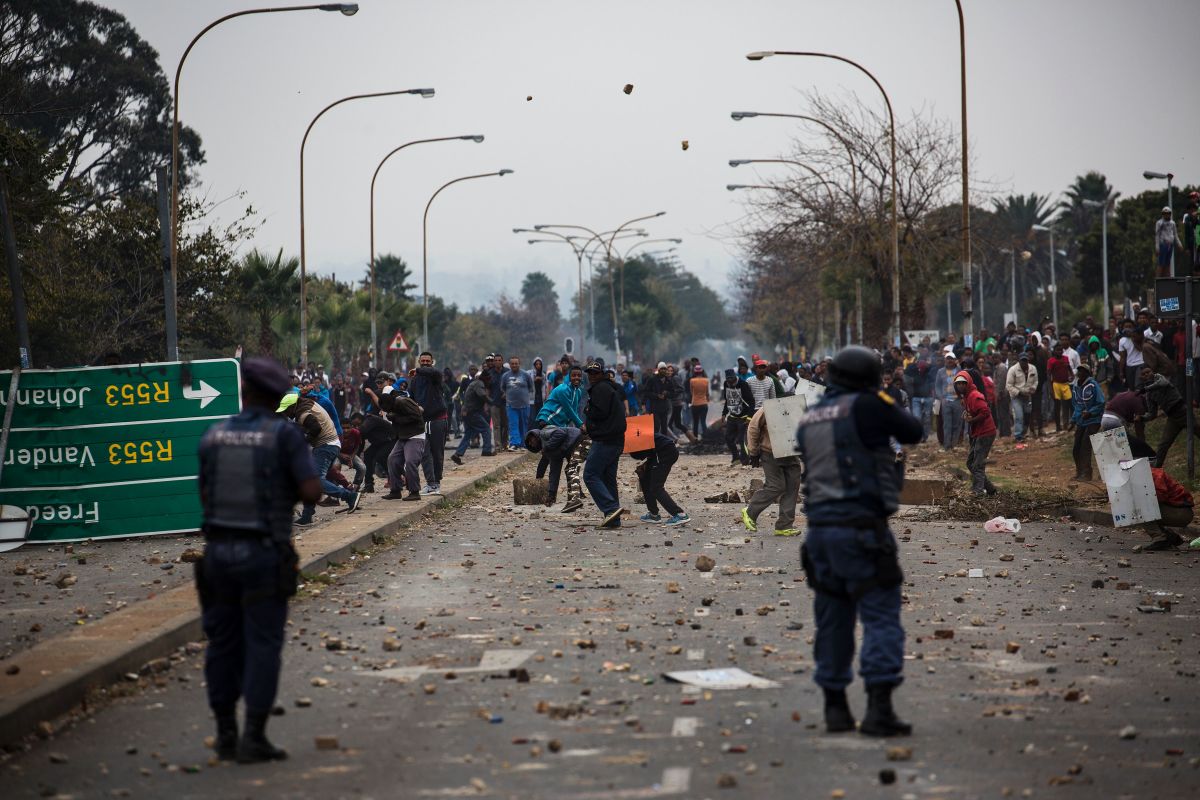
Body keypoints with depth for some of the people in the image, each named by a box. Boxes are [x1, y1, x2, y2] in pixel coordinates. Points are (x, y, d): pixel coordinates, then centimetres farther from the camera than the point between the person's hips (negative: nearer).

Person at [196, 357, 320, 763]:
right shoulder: (285, 434, -7)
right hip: (264, 554, -4)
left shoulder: (214, 435, 6)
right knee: (262, 646, 1)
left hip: (218, 550, 4)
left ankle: (226, 736, 15)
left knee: (223, 644, 12)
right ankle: (253, 740, -3)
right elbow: (312, 493, -12)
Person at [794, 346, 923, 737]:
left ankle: (835, 708, 18)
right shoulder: (867, 407, -7)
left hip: (820, 528, 7)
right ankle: (879, 710, -12)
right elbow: (913, 432, 5)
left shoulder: (807, 420, 11)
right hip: (862, 528, -6)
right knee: (881, 618, -4)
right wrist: (888, 408, 23)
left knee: (833, 621, 13)